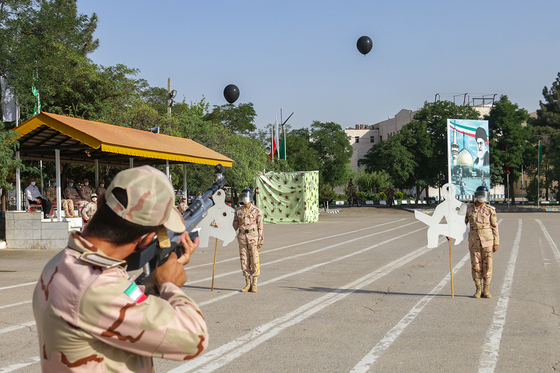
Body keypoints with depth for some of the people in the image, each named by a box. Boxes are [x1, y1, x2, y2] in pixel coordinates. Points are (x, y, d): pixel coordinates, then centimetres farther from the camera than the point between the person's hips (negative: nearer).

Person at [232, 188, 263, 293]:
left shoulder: (256, 211, -1)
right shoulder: (238, 210, 9)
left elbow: (260, 226, -1)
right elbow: (235, 224, 15)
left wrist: (260, 241, -4)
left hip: (253, 237, -3)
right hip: (242, 237, 3)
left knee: (254, 261, -2)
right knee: (244, 261, 4)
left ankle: (254, 284, 6)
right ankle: (247, 284, 12)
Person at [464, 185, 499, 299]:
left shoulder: (490, 210, -1)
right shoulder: (469, 209, 4)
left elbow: (495, 227, 1)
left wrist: (496, 243, -2)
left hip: (487, 242, -1)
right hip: (474, 241, 1)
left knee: (487, 266, 1)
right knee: (476, 266, 4)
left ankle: (486, 290, 10)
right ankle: (478, 290, 13)